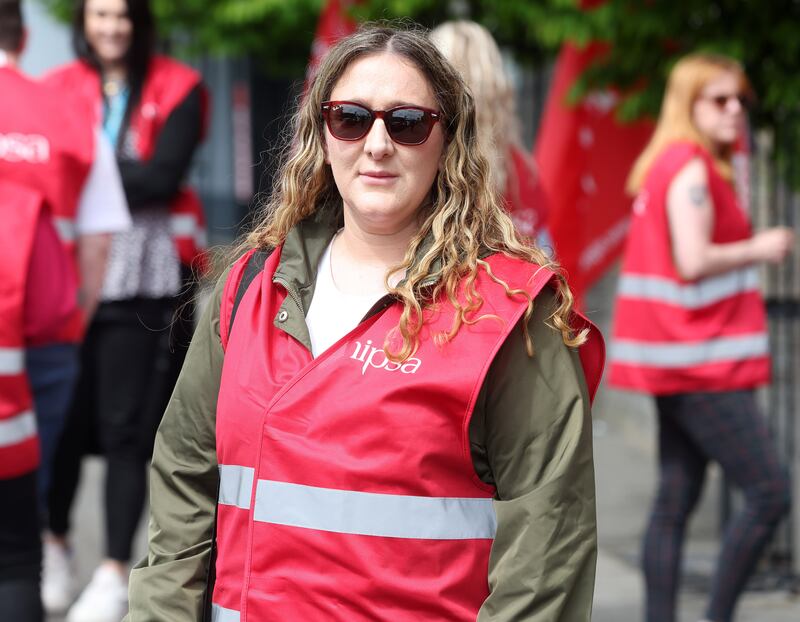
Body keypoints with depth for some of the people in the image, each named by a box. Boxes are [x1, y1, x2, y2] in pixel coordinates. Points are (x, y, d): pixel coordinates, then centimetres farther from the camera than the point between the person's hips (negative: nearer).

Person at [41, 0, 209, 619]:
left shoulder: (176, 89, 5)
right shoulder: (60, 89, 12)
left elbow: (163, 178, -6)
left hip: (145, 273, -2)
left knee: (126, 424, -3)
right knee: (64, 415, 3)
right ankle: (55, 545, 23)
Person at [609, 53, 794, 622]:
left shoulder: (669, 164, 17)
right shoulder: (692, 167, -13)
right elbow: (693, 261, -21)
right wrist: (759, 249, -8)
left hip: (682, 363, 10)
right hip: (702, 364, -10)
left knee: (677, 499, 9)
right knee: (770, 494, -9)